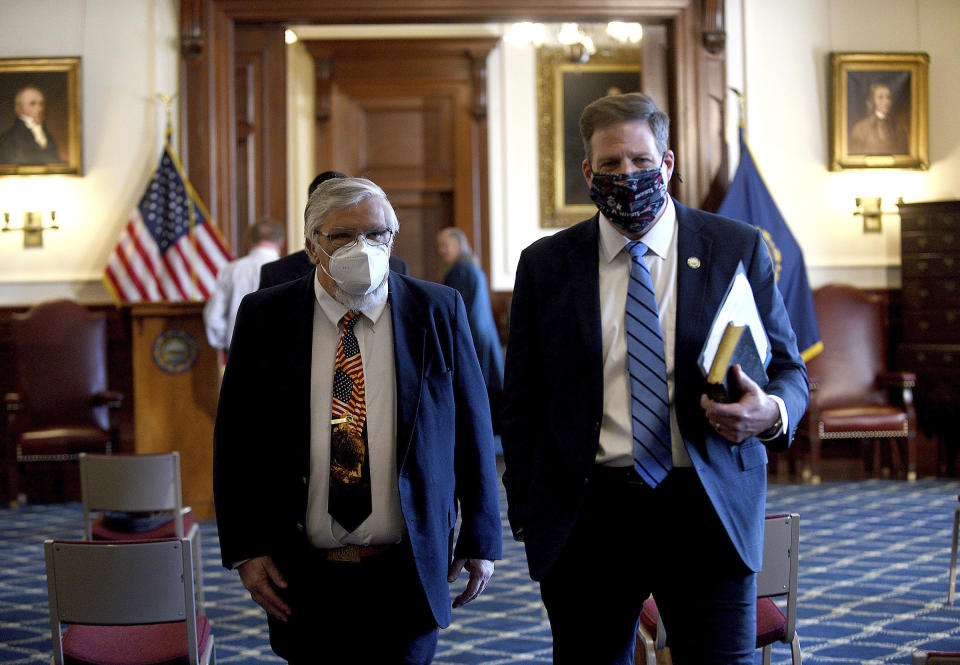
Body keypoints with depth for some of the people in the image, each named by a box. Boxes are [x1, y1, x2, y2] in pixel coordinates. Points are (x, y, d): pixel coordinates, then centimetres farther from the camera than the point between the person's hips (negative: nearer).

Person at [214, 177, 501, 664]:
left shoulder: (438, 311, 0)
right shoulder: (264, 317, 0)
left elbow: (472, 428, 3)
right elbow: (235, 439, 3)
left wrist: (481, 537, 2)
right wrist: (245, 550, -4)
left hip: (407, 572, 0)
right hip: (302, 578, 1)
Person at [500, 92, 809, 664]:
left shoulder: (738, 248, 4)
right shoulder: (545, 264, 6)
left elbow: (787, 367, 8)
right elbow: (523, 401, 9)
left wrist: (771, 412, -15)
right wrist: (524, 511, 3)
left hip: (708, 511, 0)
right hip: (584, 519, 1)